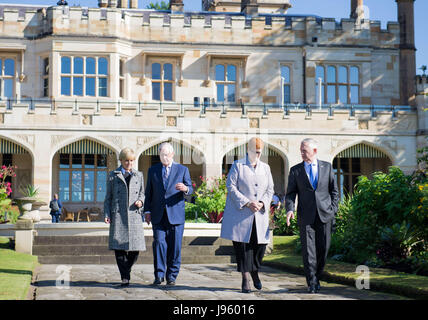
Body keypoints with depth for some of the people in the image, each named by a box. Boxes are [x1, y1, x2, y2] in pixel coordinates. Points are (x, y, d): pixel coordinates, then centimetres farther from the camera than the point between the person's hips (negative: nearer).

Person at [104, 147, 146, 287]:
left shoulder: (139, 175, 16)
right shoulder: (113, 176, 11)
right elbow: (108, 197, 11)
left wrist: (140, 201, -1)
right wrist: (106, 214, 1)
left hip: (134, 214, 2)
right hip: (118, 215, -2)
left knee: (136, 247, -4)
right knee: (119, 247, -8)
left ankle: (126, 270, 21)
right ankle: (125, 277, -2)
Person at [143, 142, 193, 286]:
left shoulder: (182, 169, 9)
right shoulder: (152, 170, 13)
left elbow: (190, 189, 3)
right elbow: (148, 192, 13)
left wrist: (185, 188, -21)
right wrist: (147, 211, 5)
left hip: (176, 214, -1)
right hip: (158, 215, 1)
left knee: (175, 247, 0)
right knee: (159, 243, -8)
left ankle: (171, 276, 9)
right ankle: (159, 275, -1)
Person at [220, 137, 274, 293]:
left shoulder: (265, 168, 14)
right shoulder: (237, 165, 1)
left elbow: (270, 189, 12)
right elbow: (231, 186, -6)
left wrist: (262, 203, -7)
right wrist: (247, 203, -14)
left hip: (259, 215, 4)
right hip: (240, 214, -3)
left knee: (260, 244, 0)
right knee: (243, 246, -4)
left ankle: (255, 272, 25)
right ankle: (245, 279, 4)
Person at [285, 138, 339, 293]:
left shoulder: (327, 167, 10)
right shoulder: (295, 170, 7)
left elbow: (334, 190, 13)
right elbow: (290, 193, 6)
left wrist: (333, 210, 3)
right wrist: (290, 209, -12)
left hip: (324, 215, 1)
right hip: (306, 216, -1)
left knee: (323, 248, 4)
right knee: (308, 250, -5)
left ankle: (316, 277, 22)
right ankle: (312, 282, 0)